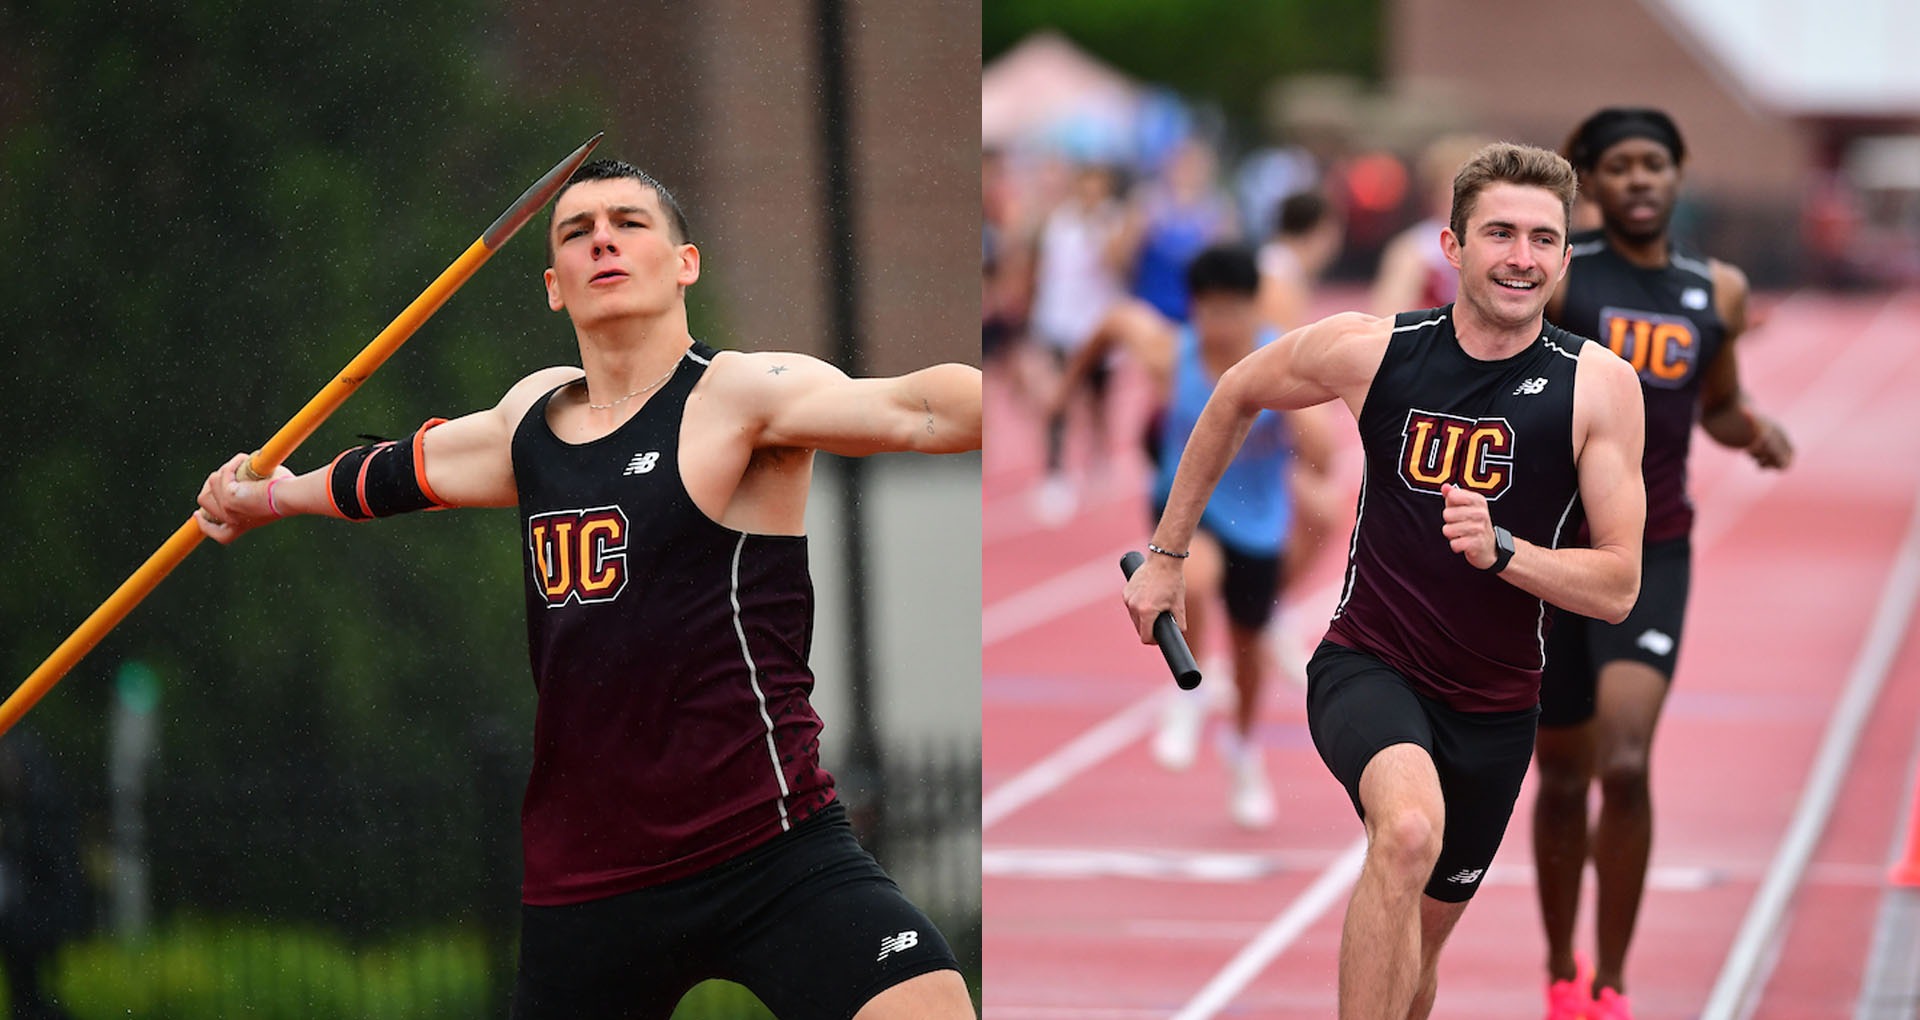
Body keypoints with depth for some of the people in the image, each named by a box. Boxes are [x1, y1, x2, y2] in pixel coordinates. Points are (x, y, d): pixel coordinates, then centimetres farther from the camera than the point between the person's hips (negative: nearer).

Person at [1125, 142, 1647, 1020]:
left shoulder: (1598, 386, -12)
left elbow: (1619, 588, -12)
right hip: (1368, 664, -2)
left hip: (1494, 707, 2)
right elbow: (1234, 398, 10)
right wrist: (1167, 556, 14)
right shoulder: (1367, 349, -10)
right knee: (1410, 828, -35)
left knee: (1419, 939, 15)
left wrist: (1499, 549, -29)